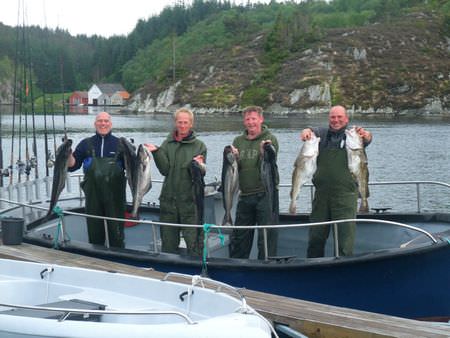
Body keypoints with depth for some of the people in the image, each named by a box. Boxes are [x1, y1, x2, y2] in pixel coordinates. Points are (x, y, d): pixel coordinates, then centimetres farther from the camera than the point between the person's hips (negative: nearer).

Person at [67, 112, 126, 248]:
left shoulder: (119, 144, 6)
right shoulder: (86, 144, 9)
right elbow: (72, 165, 6)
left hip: (115, 196, -1)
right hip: (93, 195, 2)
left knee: (116, 231, 1)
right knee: (94, 231, 9)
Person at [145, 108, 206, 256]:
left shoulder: (199, 146, 3)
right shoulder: (167, 144, 8)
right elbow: (165, 170, -3)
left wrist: (199, 166, -25)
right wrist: (156, 152, -15)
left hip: (190, 200, -3)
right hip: (169, 199, 3)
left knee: (194, 241, -5)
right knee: (168, 243, 12)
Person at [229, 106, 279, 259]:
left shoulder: (270, 139, -3)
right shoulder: (238, 141, 11)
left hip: (265, 194, -5)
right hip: (244, 195, 5)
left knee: (266, 238, -1)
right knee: (239, 238, 13)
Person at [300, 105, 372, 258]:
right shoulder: (322, 133, 10)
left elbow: (367, 139, -17)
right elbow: (312, 131, -10)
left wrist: (365, 135, -41)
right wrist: (306, 131, -35)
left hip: (345, 195, -3)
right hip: (321, 194, 3)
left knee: (345, 237, -4)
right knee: (316, 237, 12)